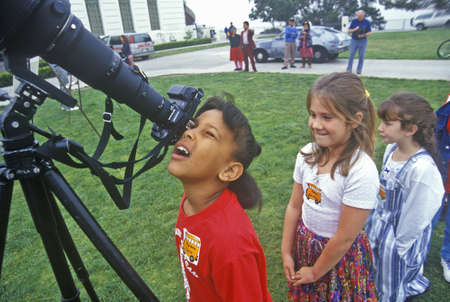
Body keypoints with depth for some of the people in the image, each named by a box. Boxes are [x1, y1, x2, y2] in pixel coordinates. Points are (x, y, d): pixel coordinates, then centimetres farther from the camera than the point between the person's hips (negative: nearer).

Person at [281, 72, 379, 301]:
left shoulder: (362, 171, -28)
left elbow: (345, 238, -21)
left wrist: (315, 272, -8)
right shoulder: (307, 155, -11)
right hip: (304, 244, 5)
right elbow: (295, 206, -2)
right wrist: (286, 252, 3)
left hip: (341, 255, -4)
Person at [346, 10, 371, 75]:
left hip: (363, 41, 0)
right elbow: (349, 31, 1)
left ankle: (359, 70, 7)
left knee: (361, 56, 0)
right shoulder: (353, 21, 2)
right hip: (354, 40, 1)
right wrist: (355, 29, -19)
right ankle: (349, 69, 1)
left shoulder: (367, 22, 0)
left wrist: (363, 35, -18)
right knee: (351, 55, -4)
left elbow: (369, 32, 2)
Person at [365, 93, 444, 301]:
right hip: (381, 220, 7)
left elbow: (416, 216, -20)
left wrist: (400, 246, -10)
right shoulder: (391, 148, -7)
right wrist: (377, 218, 13)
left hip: (402, 232, -7)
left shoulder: (422, 168, -30)